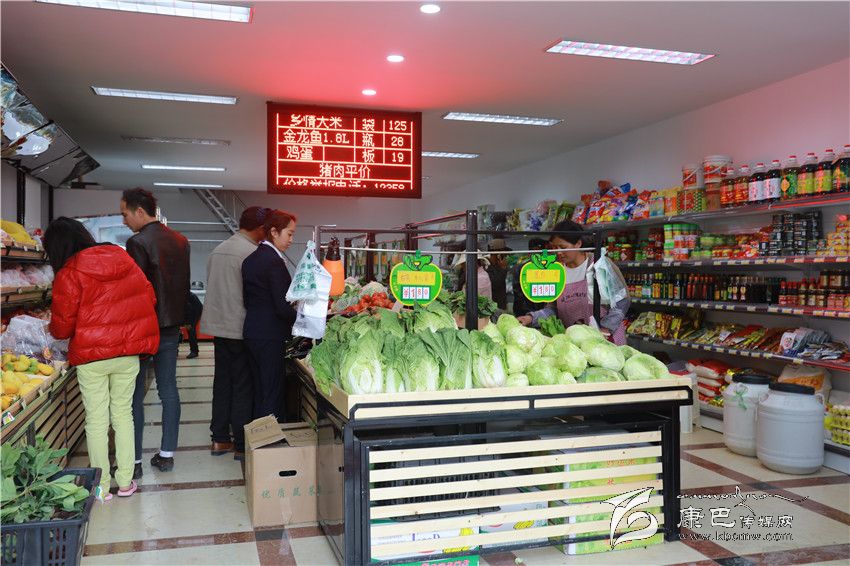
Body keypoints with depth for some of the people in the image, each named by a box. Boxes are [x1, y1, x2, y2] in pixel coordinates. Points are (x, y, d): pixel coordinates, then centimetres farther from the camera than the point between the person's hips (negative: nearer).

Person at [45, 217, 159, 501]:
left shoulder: (69, 274, -10)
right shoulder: (125, 261, 4)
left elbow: (62, 326, -7)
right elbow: (148, 298, 8)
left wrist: (52, 328, 16)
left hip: (91, 356, -4)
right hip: (128, 353, 4)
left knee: (97, 419, 7)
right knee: (123, 413, 13)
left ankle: (101, 486, 15)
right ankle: (125, 482, 18)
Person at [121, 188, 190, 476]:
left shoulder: (138, 243, -16)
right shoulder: (180, 241, 7)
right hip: (171, 327, 7)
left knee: (134, 395, 3)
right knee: (168, 390, 11)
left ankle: (133, 461, 10)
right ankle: (167, 454, 19)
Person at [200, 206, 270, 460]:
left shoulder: (217, 250, 11)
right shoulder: (251, 253, -16)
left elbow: (211, 285, 16)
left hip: (218, 325, 8)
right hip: (241, 328, -8)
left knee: (222, 382, 14)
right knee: (243, 386, 1)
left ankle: (220, 439, 22)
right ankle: (242, 444, 8)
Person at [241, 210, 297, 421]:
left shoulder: (250, 259, 11)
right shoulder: (274, 262, -16)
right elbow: (282, 307, -18)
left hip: (251, 332, 9)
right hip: (270, 336, -9)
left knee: (259, 392, 16)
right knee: (272, 394, -1)